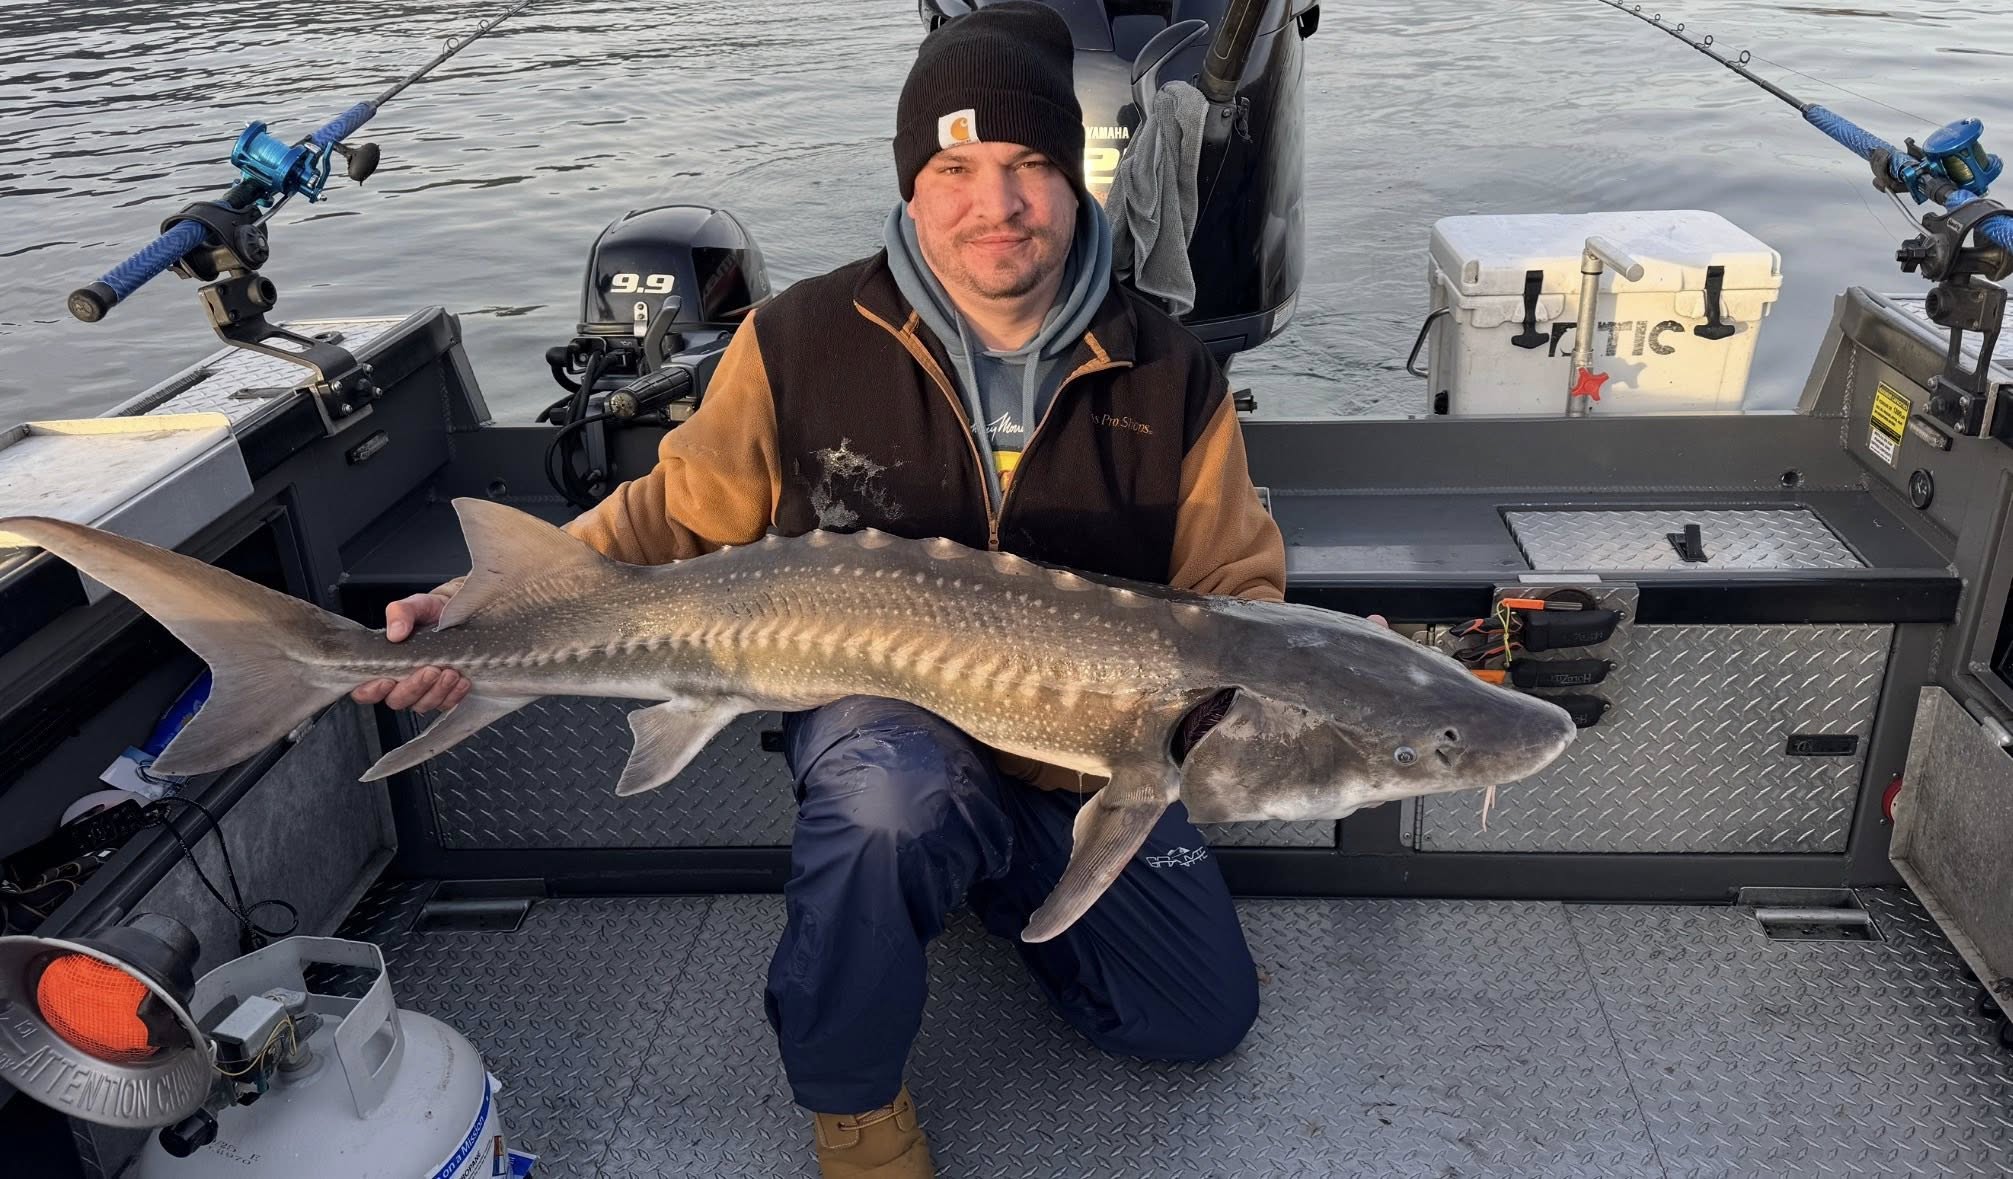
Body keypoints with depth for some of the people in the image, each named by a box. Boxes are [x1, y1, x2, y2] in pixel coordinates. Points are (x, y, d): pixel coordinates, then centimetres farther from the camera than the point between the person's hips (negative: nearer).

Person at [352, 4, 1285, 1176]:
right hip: (882, 717, -3)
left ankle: (988, 874, 33)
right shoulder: (805, 341, -13)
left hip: (1091, 764, 4)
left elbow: (1239, 587, -1)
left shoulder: (1169, 374, -9)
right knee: (893, 793, -40)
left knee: (1205, 1021, 8)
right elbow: (679, 514, -5)